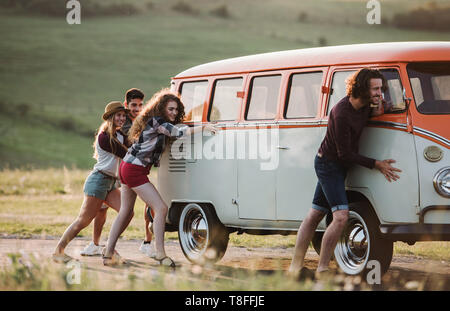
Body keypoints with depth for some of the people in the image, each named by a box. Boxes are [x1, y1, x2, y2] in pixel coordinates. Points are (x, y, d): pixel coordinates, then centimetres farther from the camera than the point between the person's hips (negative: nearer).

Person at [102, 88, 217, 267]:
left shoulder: (157, 122, 14)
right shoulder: (157, 122, -15)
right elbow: (178, 133, -23)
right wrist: (203, 128, -19)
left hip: (126, 168, 11)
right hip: (135, 171, -11)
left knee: (125, 212, 17)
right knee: (161, 208, -12)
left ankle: (108, 254, 22)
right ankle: (160, 254, -14)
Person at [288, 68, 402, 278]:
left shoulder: (365, 104, -3)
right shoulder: (342, 114, -28)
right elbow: (345, 154, -22)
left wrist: (377, 110, 1)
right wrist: (376, 165, -19)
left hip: (337, 165, 9)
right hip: (329, 164, -9)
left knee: (315, 215, 12)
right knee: (341, 216, -18)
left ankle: (295, 266, 18)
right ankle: (322, 270, -15)